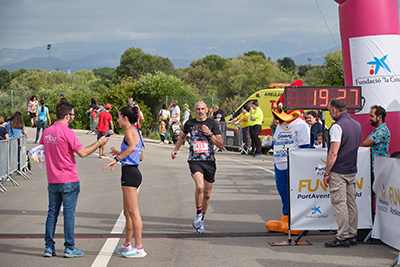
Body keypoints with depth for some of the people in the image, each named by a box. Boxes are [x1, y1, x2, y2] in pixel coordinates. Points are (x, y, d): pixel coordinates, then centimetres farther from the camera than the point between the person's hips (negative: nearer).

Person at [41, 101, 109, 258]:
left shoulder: (46, 132, 6)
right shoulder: (67, 133, -15)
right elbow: (82, 153, -16)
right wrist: (99, 143, -5)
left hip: (52, 180, 6)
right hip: (68, 180, -6)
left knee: (52, 212, 11)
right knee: (69, 213, 0)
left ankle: (49, 247, 12)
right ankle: (69, 248, 4)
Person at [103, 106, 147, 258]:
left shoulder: (130, 131, -9)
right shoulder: (136, 132, 20)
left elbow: (132, 147, -30)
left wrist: (116, 159, -29)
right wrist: (120, 154, 31)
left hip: (130, 173, -10)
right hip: (132, 172, 10)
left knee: (133, 212, -8)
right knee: (127, 213, 17)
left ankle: (139, 249, -7)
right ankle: (127, 245, 26)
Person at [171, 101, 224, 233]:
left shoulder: (212, 123, 1)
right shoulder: (190, 123, 6)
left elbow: (221, 145, -3)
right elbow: (182, 136, 28)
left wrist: (209, 134, -14)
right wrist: (176, 150, 18)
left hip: (209, 161, 1)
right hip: (194, 161, -1)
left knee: (207, 194, 7)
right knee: (199, 187, -26)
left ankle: (201, 219, 28)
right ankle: (198, 213, -5)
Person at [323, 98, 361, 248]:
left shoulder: (337, 126, -15)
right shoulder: (357, 125, 11)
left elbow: (333, 154, -19)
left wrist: (326, 173, -12)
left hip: (338, 172, -8)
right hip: (352, 171, 8)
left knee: (339, 204, -5)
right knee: (351, 203, 11)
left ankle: (342, 238, -3)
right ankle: (352, 235, 15)